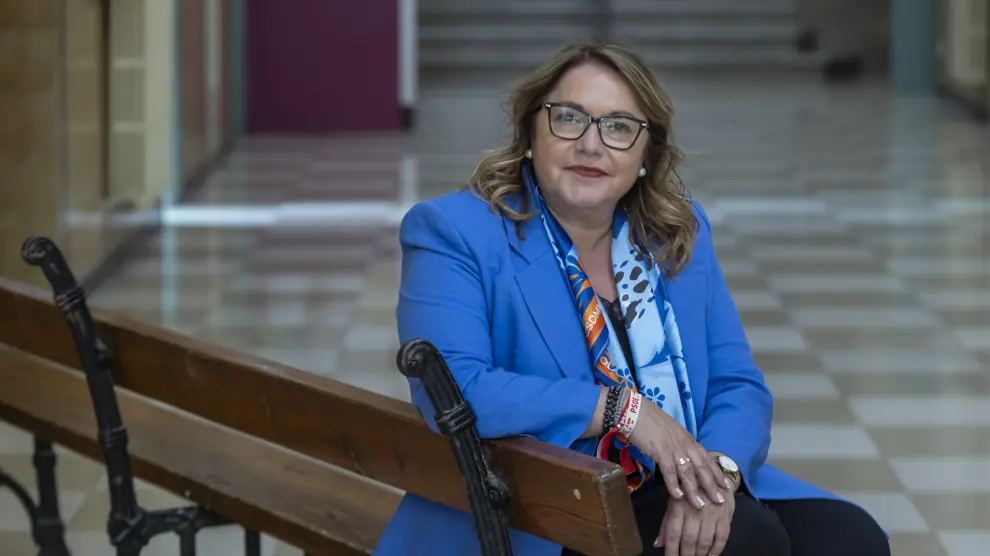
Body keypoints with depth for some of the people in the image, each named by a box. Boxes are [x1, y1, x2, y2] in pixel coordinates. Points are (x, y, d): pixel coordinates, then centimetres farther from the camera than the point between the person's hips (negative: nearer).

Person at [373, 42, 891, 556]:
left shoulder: (681, 232, 12)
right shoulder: (453, 232, -5)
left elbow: (736, 384, 8)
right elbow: (452, 389, -20)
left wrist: (717, 470, -16)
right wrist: (622, 408, -21)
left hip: (677, 493, 6)